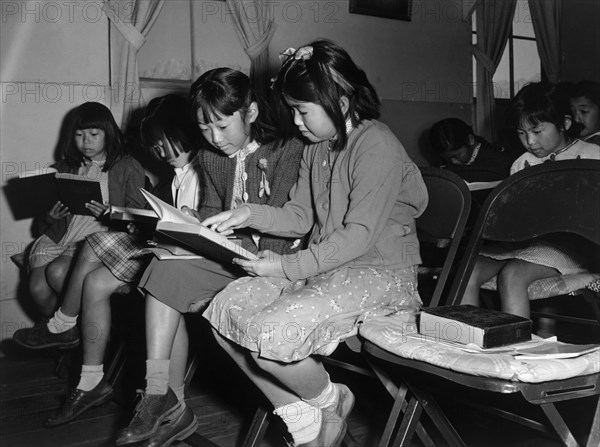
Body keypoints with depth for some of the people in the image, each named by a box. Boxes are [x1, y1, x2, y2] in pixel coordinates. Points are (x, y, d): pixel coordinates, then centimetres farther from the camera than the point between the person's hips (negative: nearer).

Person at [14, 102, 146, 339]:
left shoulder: (128, 168, 3)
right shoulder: (66, 168, 18)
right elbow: (39, 227, 18)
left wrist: (108, 214, -21)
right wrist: (50, 217, -7)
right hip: (62, 236, 5)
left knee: (58, 272, -30)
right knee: (38, 287, -22)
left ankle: (56, 327, 1)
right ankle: (67, 329, 7)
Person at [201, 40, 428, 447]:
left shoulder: (376, 146, -16)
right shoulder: (318, 147, 12)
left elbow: (359, 234, -21)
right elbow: (301, 217, 13)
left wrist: (289, 268, -23)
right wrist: (249, 214, -4)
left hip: (379, 273, -9)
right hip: (324, 264, 9)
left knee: (271, 333, -27)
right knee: (225, 310, -6)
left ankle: (330, 402, 6)